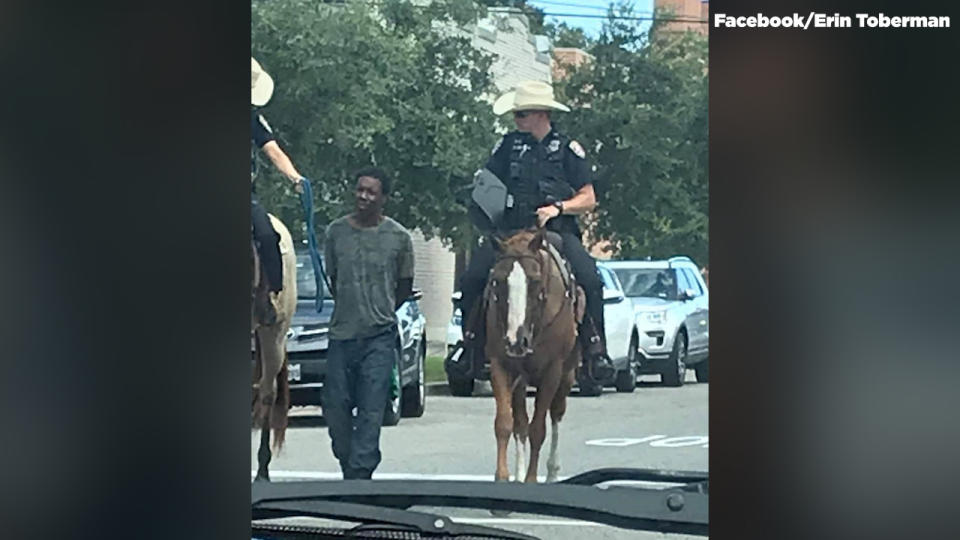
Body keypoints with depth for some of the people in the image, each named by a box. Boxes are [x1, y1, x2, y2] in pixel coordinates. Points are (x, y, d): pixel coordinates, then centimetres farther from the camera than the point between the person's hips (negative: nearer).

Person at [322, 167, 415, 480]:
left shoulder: (398, 237, 0)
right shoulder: (337, 231, 5)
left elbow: (405, 286, 10)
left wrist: (381, 311, 8)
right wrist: (351, 309, 12)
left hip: (380, 336, -3)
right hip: (342, 333, 3)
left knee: (371, 410, -6)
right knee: (335, 406, 4)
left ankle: (359, 473, -6)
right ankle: (349, 467, 20)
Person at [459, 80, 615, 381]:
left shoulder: (567, 149, 8)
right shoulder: (508, 146, 15)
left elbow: (588, 199, 8)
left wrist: (558, 207, -10)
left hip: (556, 232, -2)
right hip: (510, 231, 2)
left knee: (589, 277, -29)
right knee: (472, 278, -20)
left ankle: (595, 346, -19)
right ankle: (472, 340, -1)